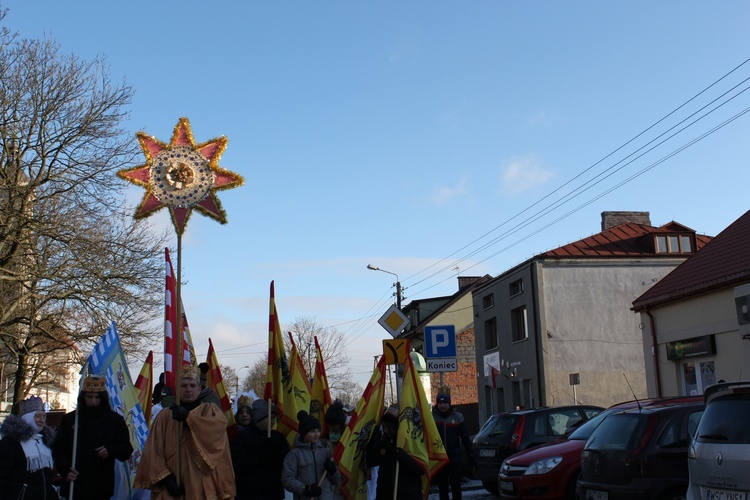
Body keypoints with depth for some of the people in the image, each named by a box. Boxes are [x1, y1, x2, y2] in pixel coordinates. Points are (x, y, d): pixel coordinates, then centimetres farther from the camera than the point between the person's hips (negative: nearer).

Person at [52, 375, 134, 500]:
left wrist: (110, 450, -14)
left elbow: (126, 449, 8)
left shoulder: (115, 420, 6)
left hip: (102, 486, -1)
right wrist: (65, 469, -10)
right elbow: (58, 448, 7)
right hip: (74, 485, 1)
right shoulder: (69, 419, 8)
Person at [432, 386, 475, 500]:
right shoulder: (432, 417, 0)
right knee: (442, 487, 7)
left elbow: (465, 438, 5)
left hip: (455, 458, 0)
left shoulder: (457, 416, 2)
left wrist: (471, 455, 5)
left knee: (456, 486, 4)